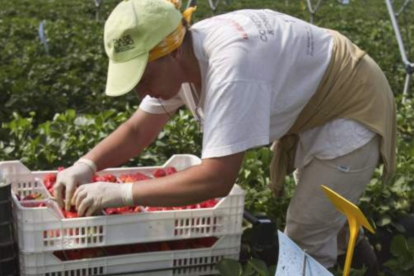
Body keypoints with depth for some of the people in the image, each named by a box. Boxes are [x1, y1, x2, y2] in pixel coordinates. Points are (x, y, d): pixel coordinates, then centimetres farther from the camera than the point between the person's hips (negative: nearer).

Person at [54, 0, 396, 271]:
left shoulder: (230, 64, -40)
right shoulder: (178, 58, -12)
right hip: (312, 111, 9)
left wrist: (121, 193, -38)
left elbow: (217, 179, -42)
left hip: (351, 110, -8)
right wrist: (85, 166, -20)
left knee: (306, 240, -6)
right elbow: (139, 129, -4)